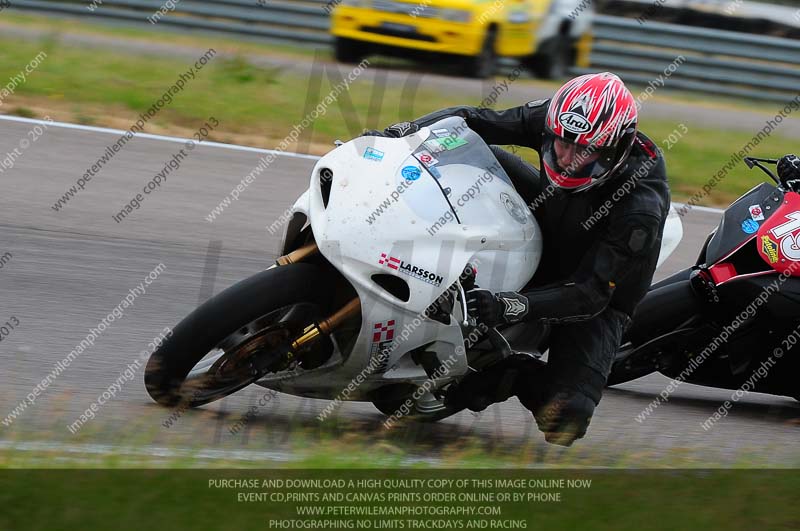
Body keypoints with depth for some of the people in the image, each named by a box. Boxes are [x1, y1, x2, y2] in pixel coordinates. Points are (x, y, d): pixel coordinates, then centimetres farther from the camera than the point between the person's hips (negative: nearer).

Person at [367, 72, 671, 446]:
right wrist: (398, 133, -26)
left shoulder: (640, 209, -38)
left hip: (600, 296, -5)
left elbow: (590, 294, -37)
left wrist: (507, 307, -50)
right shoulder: (553, 119, -24)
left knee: (566, 414, -27)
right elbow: (470, 120, -12)